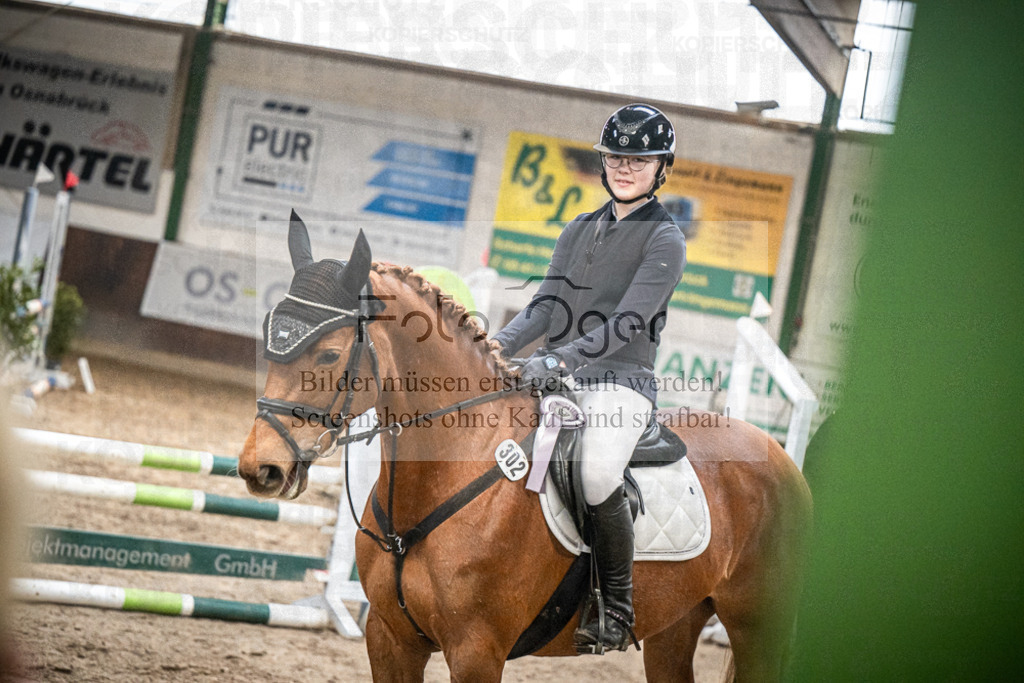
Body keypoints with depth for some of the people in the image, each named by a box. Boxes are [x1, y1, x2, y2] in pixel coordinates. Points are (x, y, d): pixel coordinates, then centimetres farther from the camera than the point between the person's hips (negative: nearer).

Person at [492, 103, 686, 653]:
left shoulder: (664, 240, -1)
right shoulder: (579, 230, 19)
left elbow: (628, 322, -13)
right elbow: (547, 304, 11)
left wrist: (557, 360, -25)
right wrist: (501, 344, -9)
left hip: (622, 381, -6)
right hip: (556, 375, 6)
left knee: (596, 478, -32)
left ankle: (618, 611, -12)